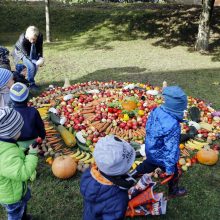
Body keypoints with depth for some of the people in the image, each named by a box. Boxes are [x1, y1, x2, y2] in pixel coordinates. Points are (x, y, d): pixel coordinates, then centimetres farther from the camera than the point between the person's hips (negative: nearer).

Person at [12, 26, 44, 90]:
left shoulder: (40, 36, -25)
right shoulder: (22, 40, -36)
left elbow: (39, 49, -12)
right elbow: (28, 55, -31)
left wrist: (40, 58, -29)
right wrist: (37, 62, -44)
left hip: (31, 52, 5)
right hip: (20, 52, -5)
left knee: (35, 65, -15)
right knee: (31, 66, -25)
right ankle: (31, 84, -3)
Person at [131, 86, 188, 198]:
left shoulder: (156, 111, -18)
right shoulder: (173, 126, -39)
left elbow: (148, 128, -1)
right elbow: (171, 149, -31)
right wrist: (170, 168, -18)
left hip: (150, 151, 6)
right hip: (162, 157, -5)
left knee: (147, 166, 33)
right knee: (173, 174, 25)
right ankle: (173, 191, 53)